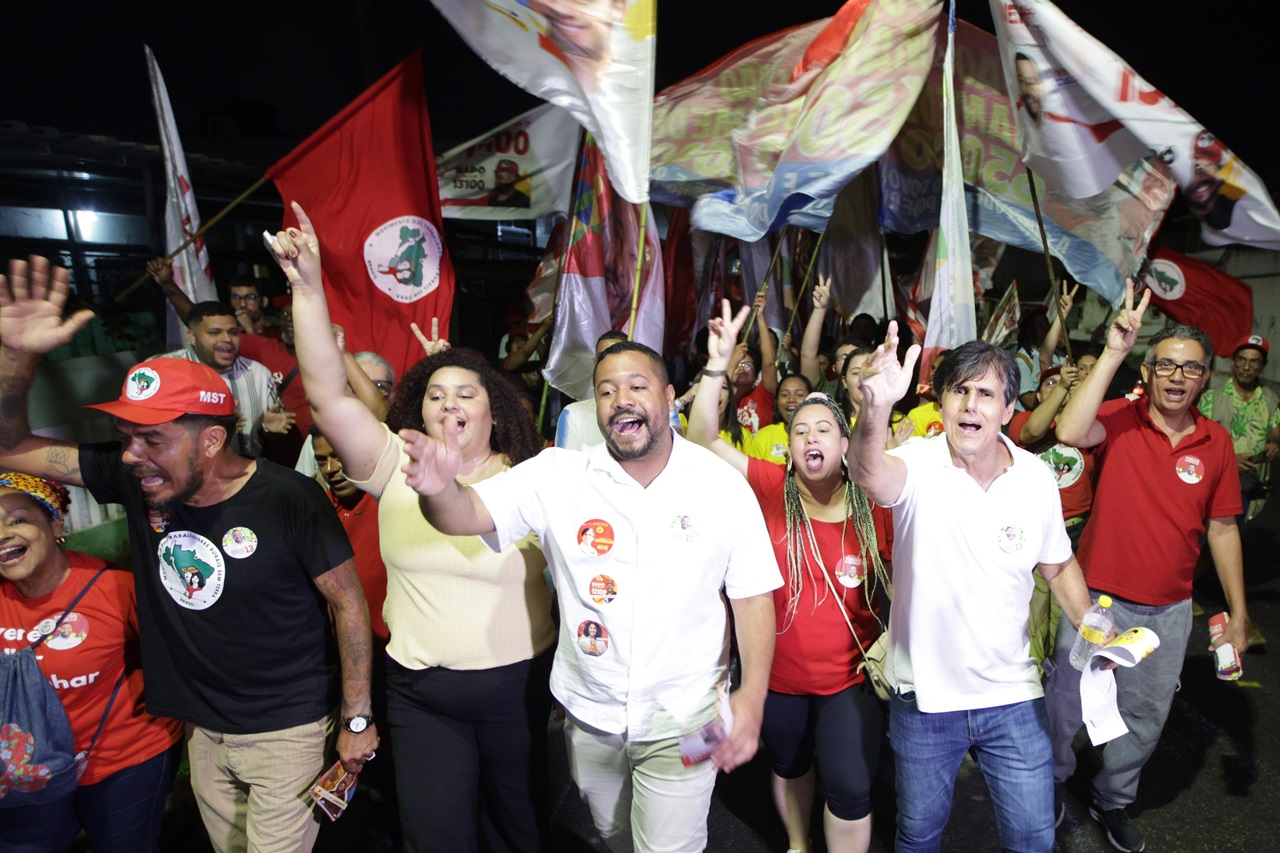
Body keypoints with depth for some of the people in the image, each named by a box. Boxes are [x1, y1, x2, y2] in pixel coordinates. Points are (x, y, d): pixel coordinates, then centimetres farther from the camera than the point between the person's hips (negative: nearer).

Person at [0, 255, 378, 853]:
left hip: (290, 730, -5)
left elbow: (349, 604, -15)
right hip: (203, 730, 6)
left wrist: (357, 720, -10)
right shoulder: (135, 480, -8)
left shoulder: (289, 501, -24)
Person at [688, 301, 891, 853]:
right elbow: (703, 441, -24)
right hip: (779, 673, 2)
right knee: (788, 766, 25)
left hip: (849, 677, -1)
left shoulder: (872, 510, -12)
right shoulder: (771, 490, -14)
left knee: (850, 789, 0)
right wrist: (717, 366, -35)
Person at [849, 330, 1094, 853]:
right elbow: (868, 474, -43)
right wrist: (876, 407, -62)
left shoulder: (1037, 477, -6)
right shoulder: (919, 465, -17)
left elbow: (1059, 566, 11)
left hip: (1012, 696, 2)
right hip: (924, 694, -2)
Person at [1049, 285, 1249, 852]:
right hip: (1098, 598, -3)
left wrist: (1238, 614, 6)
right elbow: (1070, 432, -36)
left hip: (1169, 611, 4)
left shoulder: (1217, 443, -1)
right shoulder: (1119, 420, -12)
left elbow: (1222, 529, 6)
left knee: (1145, 716, 20)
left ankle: (1113, 800, 44)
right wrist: (1113, 352, -34)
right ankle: (1054, 780, 39)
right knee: (1066, 702, 12)